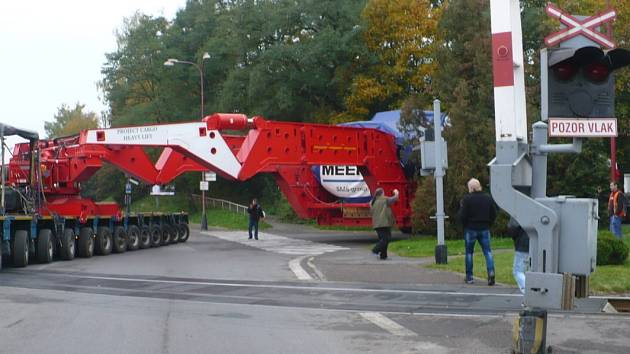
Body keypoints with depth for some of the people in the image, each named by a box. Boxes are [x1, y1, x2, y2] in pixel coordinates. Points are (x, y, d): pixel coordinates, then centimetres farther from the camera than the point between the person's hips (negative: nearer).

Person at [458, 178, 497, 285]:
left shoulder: (467, 199, -12)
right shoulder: (488, 198, 3)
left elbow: (462, 216, -11)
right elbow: (494, 214, 7)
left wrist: (464, 225, 8)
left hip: (471, 229, -3)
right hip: (484, 229, 3)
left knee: (469, 252, 9)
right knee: (487, 251, 4)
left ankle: (469, 276, 13)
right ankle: (491, 272, -16)